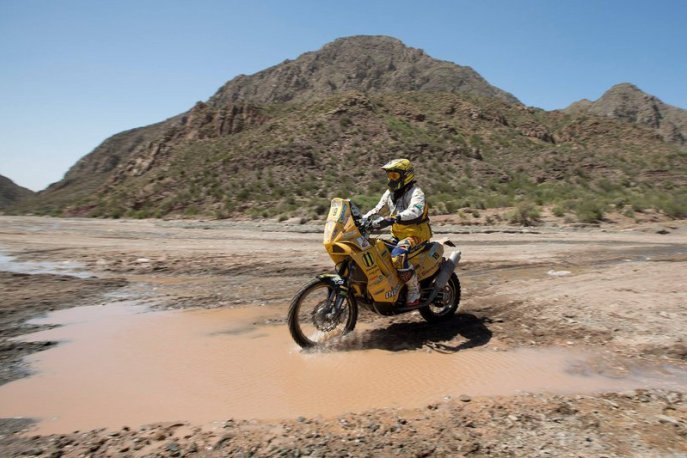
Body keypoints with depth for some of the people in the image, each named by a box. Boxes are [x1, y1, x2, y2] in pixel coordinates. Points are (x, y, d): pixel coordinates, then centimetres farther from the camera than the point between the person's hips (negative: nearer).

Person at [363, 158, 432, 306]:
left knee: (397, 255, -34)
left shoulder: (415, 192, -13)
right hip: (398, 235, 9)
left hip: (416, 233, -8)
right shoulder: (390, 193, 12)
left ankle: (414, 290, -17)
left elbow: (416, 210, -34)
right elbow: (378, 210, 17)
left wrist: (394, 218, -49)